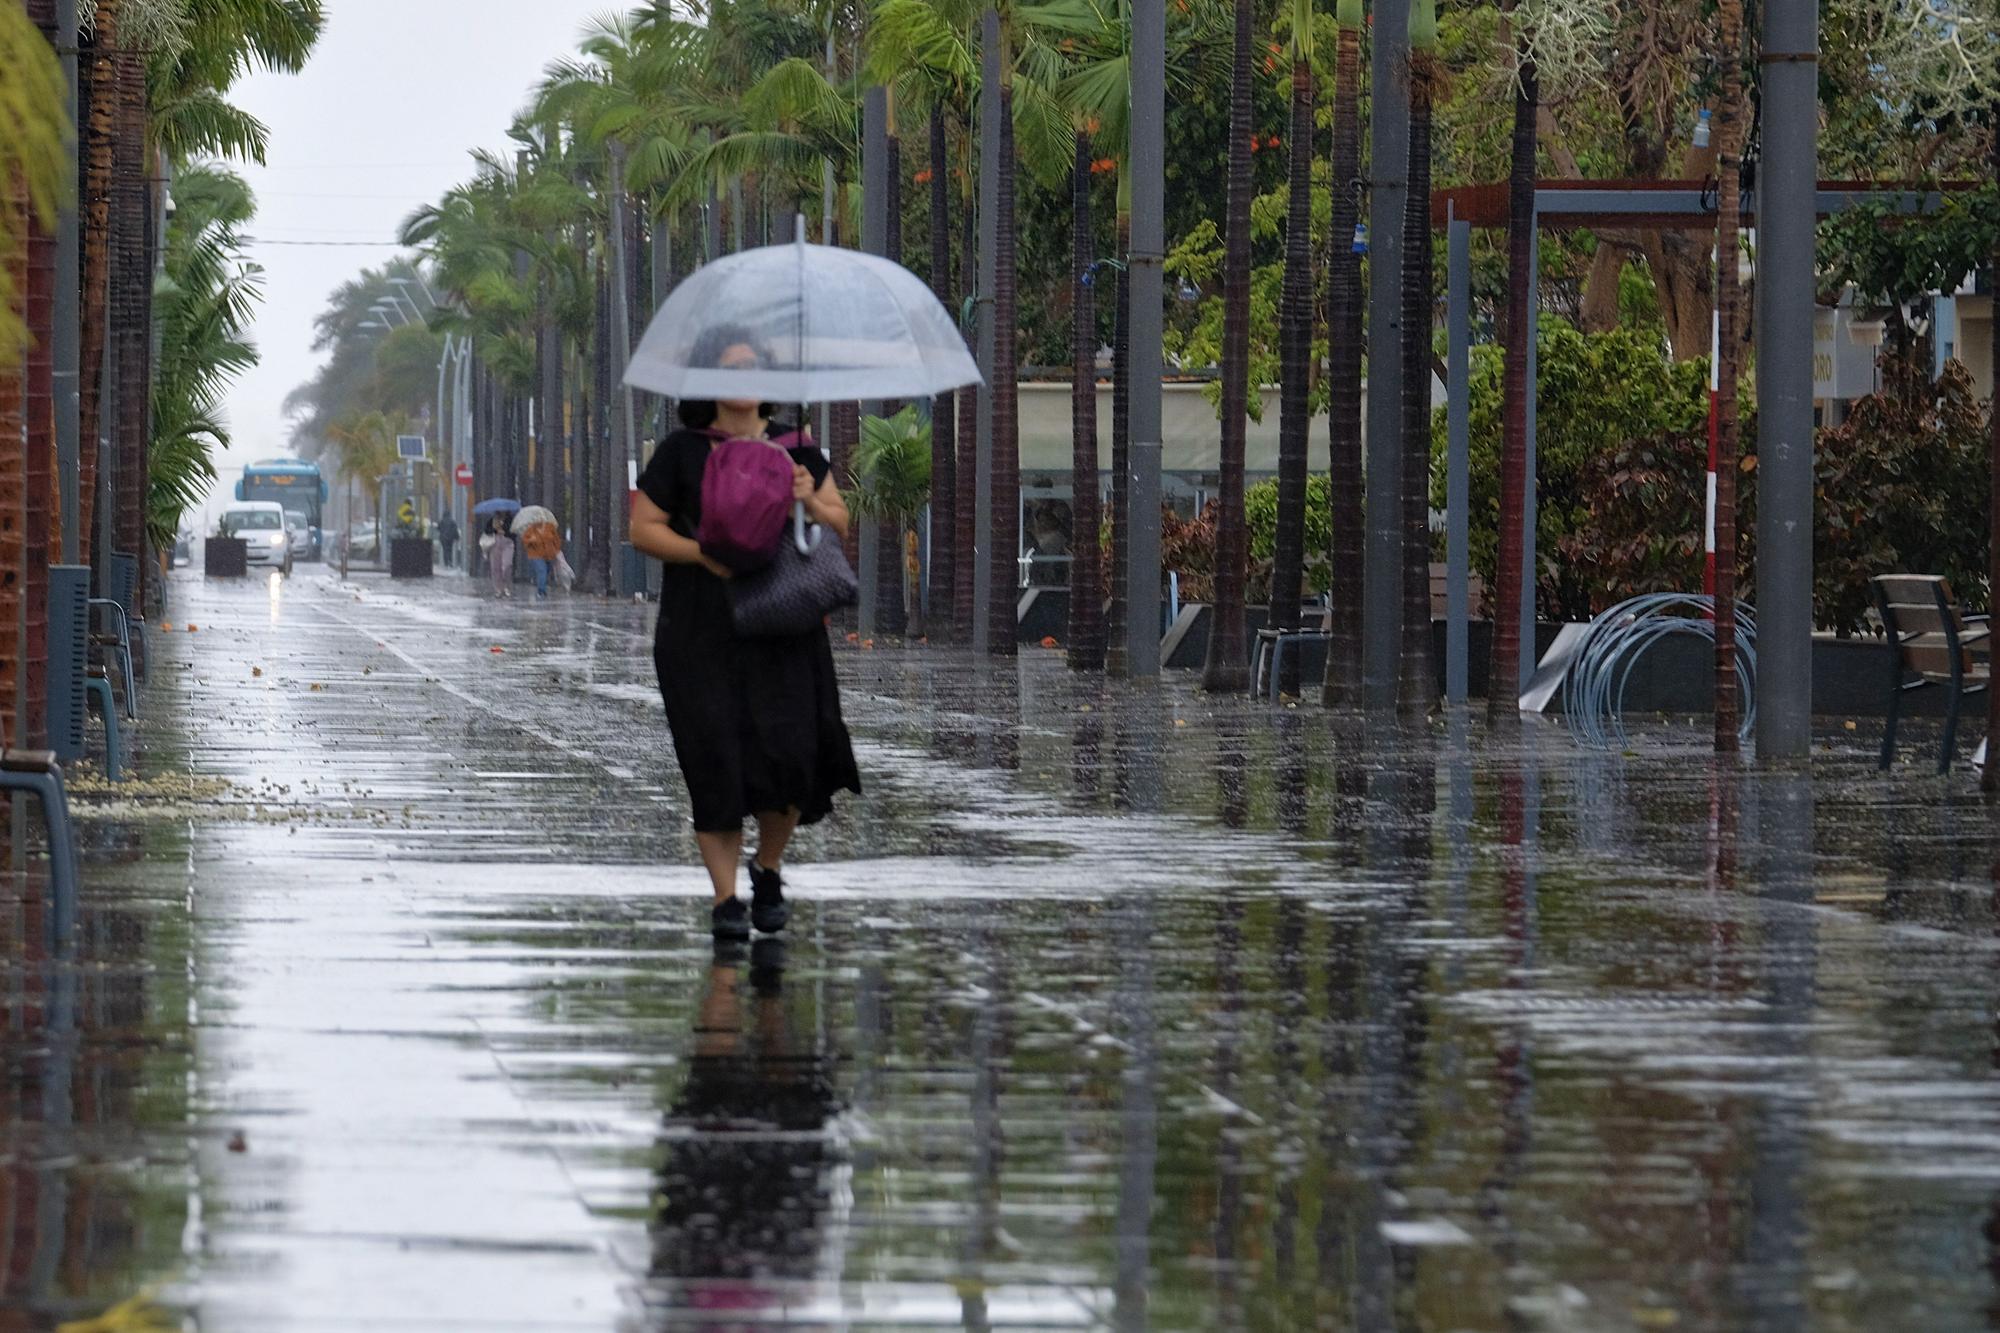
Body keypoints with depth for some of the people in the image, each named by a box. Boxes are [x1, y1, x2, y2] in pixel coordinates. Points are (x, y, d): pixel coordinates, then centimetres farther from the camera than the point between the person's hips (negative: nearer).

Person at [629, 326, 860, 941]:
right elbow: (643, 527, 0)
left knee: (789, 749, -10)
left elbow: (841, 523, 12)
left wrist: (810, 503, -10)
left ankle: (768, 869, 17)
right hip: (702, 631, -2)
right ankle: (725, 898, 3)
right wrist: (703, 554, -16)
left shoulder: (790, 446, 10)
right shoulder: (680, 452, 1)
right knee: (717, 758, -6)